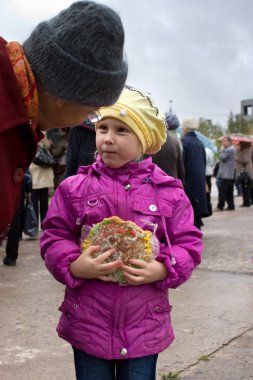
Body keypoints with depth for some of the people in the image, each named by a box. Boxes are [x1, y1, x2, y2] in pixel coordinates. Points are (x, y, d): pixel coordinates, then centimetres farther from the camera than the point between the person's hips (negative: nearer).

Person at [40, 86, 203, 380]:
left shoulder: (169, 191, -2)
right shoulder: (75, 188, -2)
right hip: (87, 323, 0)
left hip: (145, 327, 0)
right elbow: (54, 237, 1)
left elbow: (188, 243, 1)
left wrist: (162, 270, -17)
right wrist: (74, 265, -18)